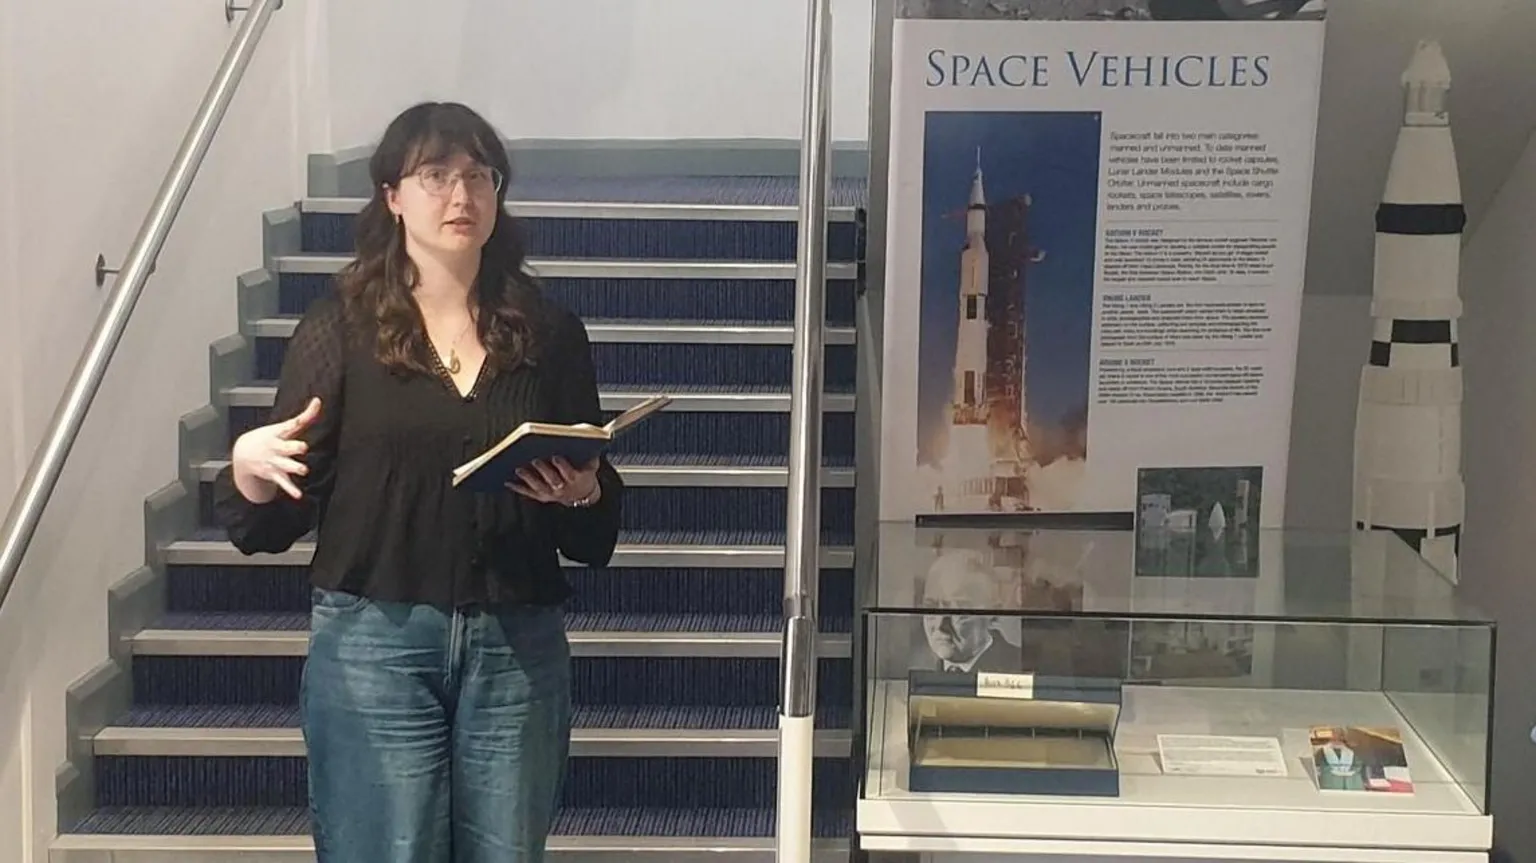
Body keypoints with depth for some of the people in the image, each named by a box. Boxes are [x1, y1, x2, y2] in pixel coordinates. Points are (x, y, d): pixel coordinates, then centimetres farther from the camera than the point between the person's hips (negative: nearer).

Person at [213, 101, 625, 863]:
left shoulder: (548, 332, 7)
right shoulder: (339, 328, 1)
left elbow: (596, 533, 12)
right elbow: (273, 526, 0)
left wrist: (582, 495, -10)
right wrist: (250, 466, -21)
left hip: (519, 648, 2)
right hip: (374, 642, -2)